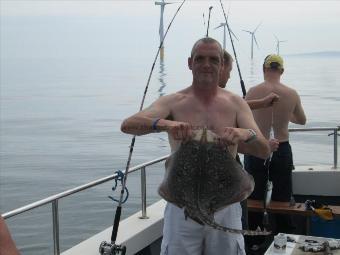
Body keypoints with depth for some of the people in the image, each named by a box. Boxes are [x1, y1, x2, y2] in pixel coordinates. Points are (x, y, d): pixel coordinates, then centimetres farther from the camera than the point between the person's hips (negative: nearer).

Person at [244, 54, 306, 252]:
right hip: (282, 149, 1)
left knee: (255, 196, 11)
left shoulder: (254, 92, -10)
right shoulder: (292, 94, -6)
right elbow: (302, 120, 10)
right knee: (282, 198, 13)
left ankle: (255, 239, 20)